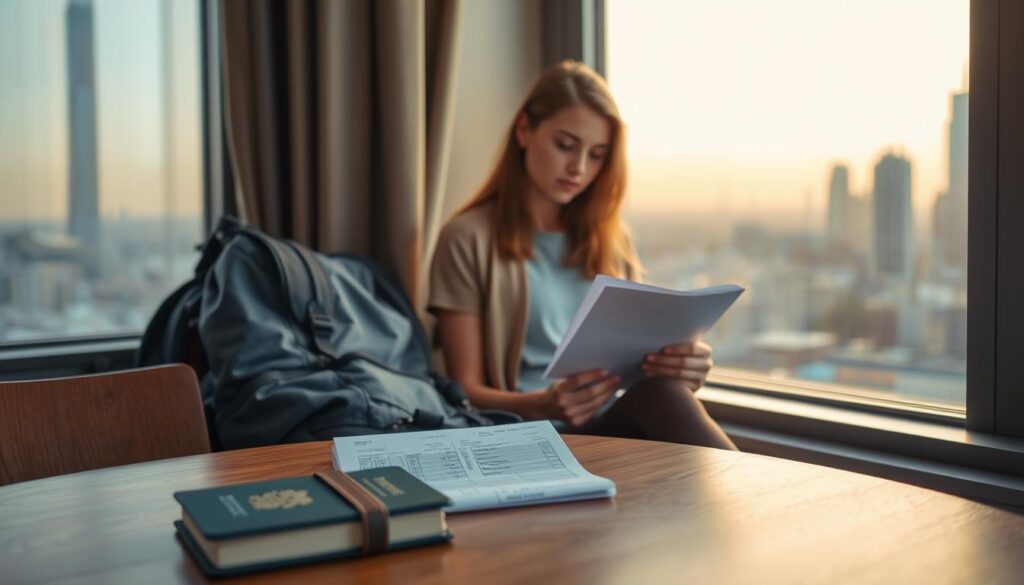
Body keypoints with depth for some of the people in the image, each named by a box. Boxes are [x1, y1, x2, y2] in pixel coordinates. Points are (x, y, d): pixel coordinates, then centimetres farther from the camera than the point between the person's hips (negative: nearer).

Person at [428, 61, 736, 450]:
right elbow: (467, 390, 0)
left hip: (622, 423, 5)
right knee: (660, 394, -34)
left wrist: (680, 363, -8)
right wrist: (543, 404, -22)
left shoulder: (612, 239, 21)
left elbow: (641, 359, 17)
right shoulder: (468, 240, 3)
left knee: (662, 387, -32)